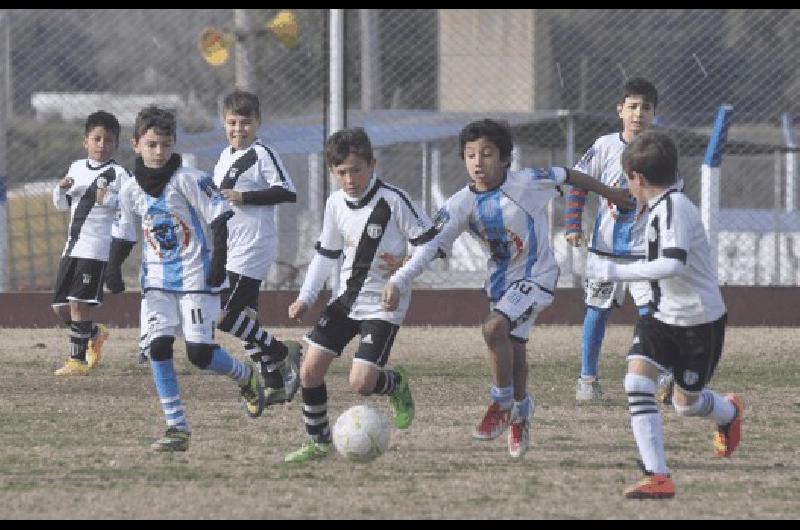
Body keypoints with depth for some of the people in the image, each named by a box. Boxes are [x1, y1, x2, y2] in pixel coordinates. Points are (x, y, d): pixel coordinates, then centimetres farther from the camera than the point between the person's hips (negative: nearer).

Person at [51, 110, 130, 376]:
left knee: (79, 302, -14)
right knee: (61, 306, 10)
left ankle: (78, 359, -6)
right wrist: (61, 188, 2)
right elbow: (62, 204, 24)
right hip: (73, 246, 7)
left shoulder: (119, 174, -6)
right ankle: (96, 333, 35)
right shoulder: (77, 168, 16)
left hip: (97, 248, -7)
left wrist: (109, 199, -28)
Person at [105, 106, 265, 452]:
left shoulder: (189, 180, -11)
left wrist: (219, 260, -17)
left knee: (200, 353, -10)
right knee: (157, 347, -11)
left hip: (196, 277, -4)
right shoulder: (131, 190, 4)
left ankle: (247, 377, 24)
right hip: (157, 280, 4)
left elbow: (219, 217, -10)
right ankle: (177, 428, -7)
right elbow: (125, 233, 16)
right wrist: (113, 268, 3)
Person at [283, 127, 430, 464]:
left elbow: (430, 243, -10)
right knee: (310, 369, -4)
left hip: (383, 306, -6)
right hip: (346, 298, 6)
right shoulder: (336, 203, 3)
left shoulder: (393, 201, -16)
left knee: (361, 383, -16)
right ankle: (318, 442, 11)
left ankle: (396, 385, 19)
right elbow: (326, 253, 16)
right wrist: (306, 298, 10)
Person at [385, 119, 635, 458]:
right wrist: (398, 281, -28)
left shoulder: (525, 184, -19)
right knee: (513, 349, 16)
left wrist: (609, 193, 13)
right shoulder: (462, 204, -11)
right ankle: (520, 415, 37)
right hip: (501, 282, 5)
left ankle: (502, 405, -10)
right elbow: (431, 245, -16)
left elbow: (566, 176, -2)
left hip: (537, 277, -5)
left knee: (494, 328, -25)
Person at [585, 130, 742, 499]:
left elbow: (674, 264, -38)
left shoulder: (675, 208, -25)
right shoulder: (661, 207, 5)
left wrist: (617, 272, -35)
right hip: (662, 316, 8)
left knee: (686, 403, 10)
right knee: (637, 381, -13)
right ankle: (658, 477, -14)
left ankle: (729, 413, 48)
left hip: (700, 321, -8)